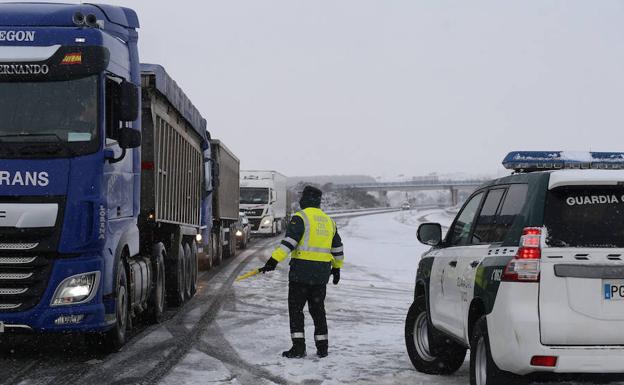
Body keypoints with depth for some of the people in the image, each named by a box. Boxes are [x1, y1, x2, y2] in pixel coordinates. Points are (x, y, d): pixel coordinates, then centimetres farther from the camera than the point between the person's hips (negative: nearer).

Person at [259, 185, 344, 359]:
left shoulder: (300, 218, -7)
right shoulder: (329, 221, 14)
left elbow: (289, 242, -19)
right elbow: (337, 248, 21)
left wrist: (274, 260, -22)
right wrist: (337, 268, 34)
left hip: (301, 270, -6)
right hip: (322, 272, 6)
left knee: (295, 308, 1)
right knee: (318, 309, 15)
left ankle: (298, 347, -4)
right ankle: (322, 348, 15)